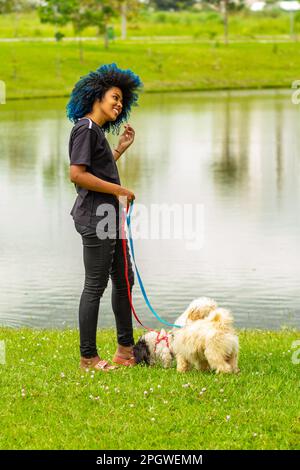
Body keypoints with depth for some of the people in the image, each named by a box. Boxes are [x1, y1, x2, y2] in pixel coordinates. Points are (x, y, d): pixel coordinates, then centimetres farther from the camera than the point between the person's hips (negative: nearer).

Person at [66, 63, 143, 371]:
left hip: (109, 217, 10)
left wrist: (120, 149, 18)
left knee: (124, 281, 14)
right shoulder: (85, 128, -13)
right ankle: (88, 357, 2)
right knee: (95, 285, -5)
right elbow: (77, 175, -22)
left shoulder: (97, 131, 18)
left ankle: (126, 350, 22)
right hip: (95, 217, -10)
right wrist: (119, 190, -16)